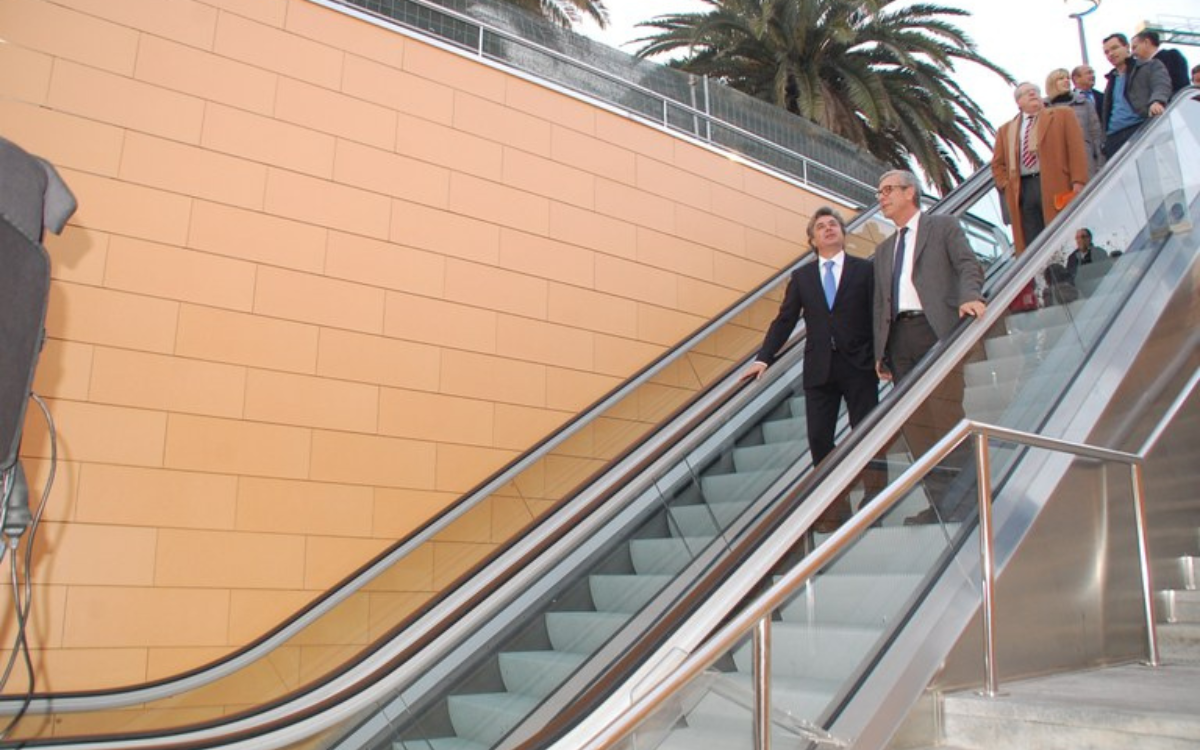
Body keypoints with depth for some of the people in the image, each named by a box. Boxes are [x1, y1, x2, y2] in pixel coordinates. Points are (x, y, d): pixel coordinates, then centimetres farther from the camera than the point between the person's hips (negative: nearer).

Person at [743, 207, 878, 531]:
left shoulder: (865, 270, 5)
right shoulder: (801, 277, 11)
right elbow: (784, 320, 5)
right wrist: (764, 358, -6)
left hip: (858, 365, -2)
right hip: (819, 368, 2)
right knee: (819, 438, 0)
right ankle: (833, 507, 11)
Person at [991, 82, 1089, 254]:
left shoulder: (1062, 115, 14)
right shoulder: (1005, 130, 22)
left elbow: (1077, 149, 4)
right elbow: (997, 164, 23)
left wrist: (1078, 183, -8)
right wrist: (1007, 187, 6)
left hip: (1056, 187, -2)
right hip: (1022, 190, 2)